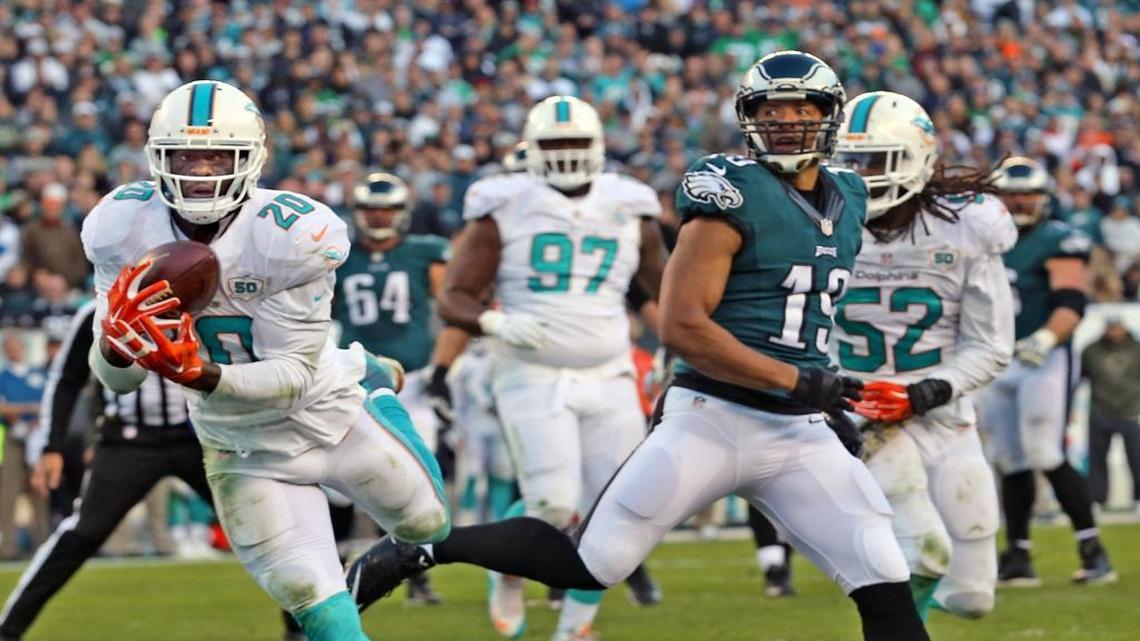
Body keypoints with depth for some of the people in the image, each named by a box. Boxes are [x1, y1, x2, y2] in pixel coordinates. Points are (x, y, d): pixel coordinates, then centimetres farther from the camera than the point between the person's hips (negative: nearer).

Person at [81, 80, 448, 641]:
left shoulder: (292, 236, -29)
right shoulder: (124, 229, -18)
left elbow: (293, 377, -27)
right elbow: (116, 378, -14)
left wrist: (197, 373, -43)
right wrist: (116, 343, -38)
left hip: (324, 412, -1)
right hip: (241, 447, 1)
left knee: (428, 525, 20)